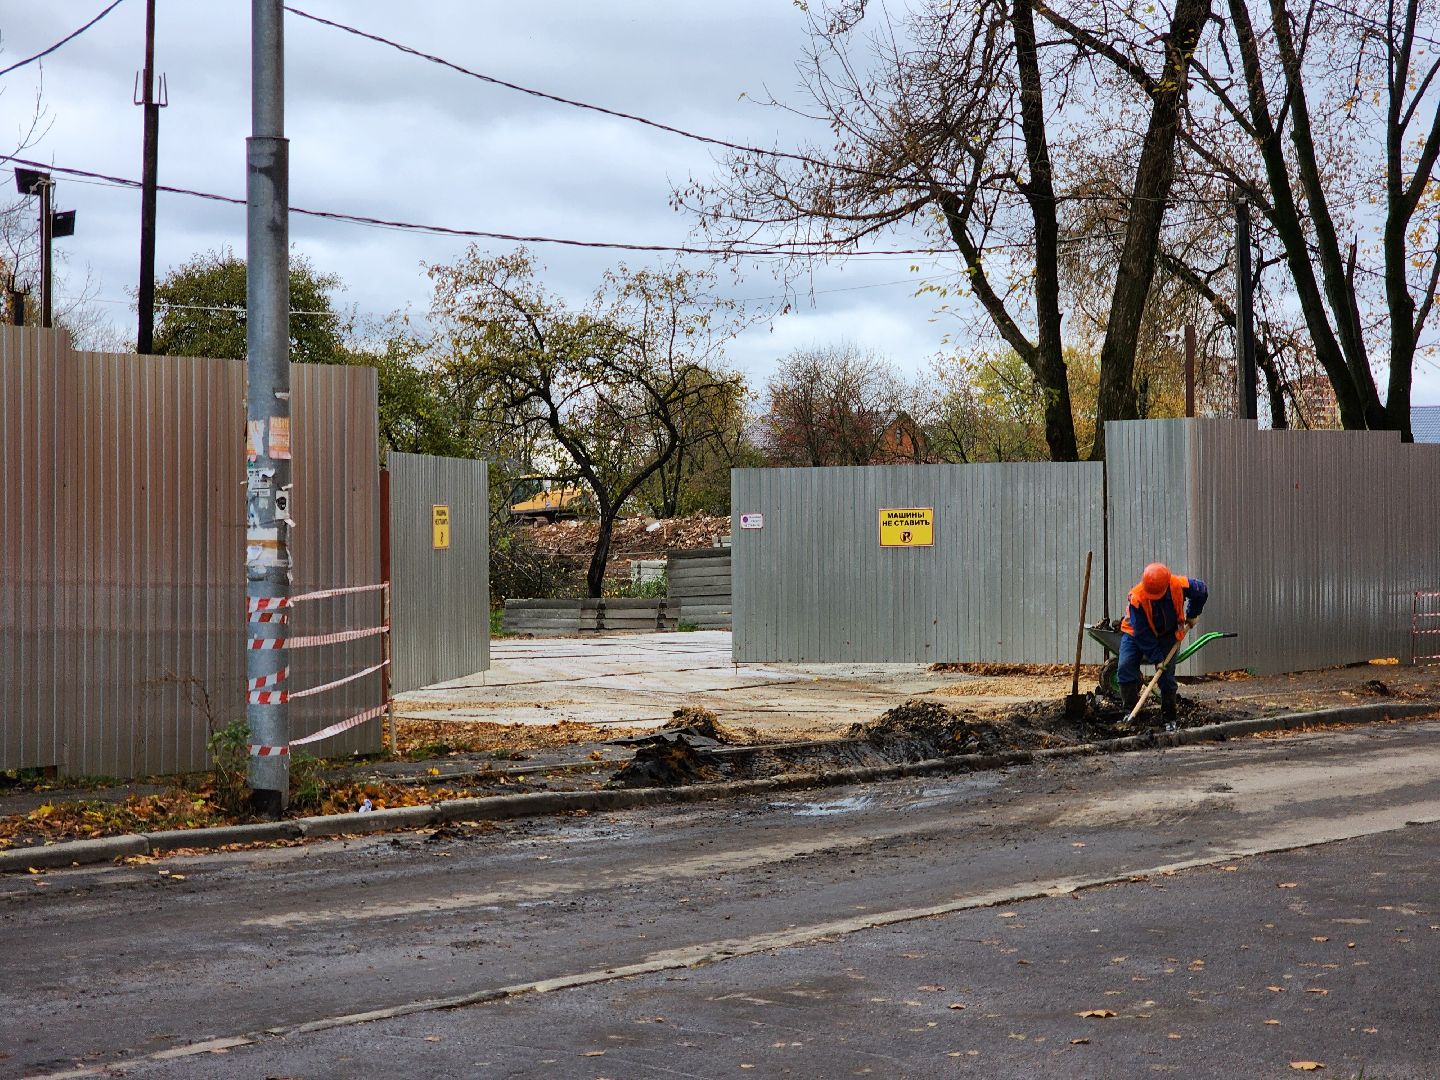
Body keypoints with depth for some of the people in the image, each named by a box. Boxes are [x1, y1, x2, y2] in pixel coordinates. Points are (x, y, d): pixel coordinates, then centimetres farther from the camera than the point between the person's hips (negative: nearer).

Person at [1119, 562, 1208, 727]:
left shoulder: (1179, 585, -28)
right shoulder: (1137, 598, -34)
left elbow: (1202, 592, -3)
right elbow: (1142, 634, -28)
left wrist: (1192, 615, 5)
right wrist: (1156, 658, -26)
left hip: (1167, 633, 1)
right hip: (1136, 632, -1)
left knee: (1167, 675, -6)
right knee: (1125, 667, -17)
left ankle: (1169, 718, 4)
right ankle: (1131, 711, -8)